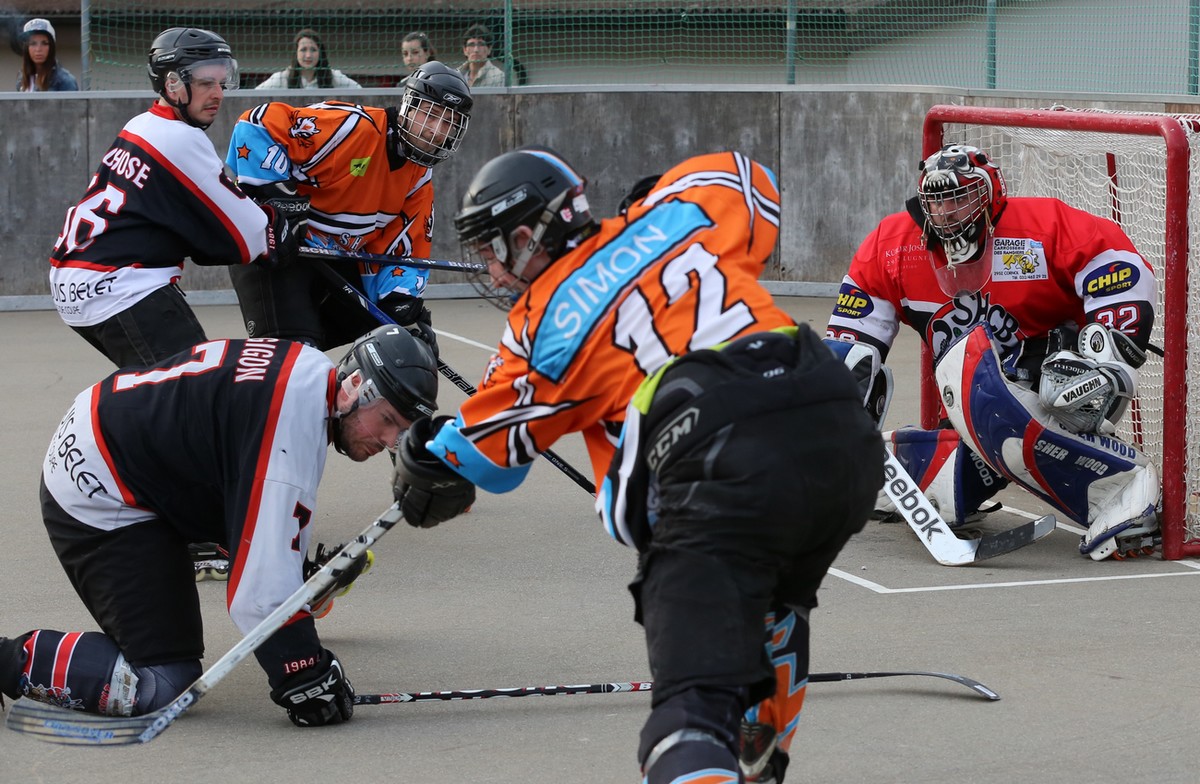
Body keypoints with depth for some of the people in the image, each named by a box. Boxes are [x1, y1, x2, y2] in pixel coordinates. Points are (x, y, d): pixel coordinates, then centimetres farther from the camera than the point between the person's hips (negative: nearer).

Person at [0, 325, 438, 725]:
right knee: (160, 684, -14)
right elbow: (263, 575, -30)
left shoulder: (308, 370, 2)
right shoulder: (292, 413, -28)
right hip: (96, 498, -11)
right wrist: (304, 678, -25)